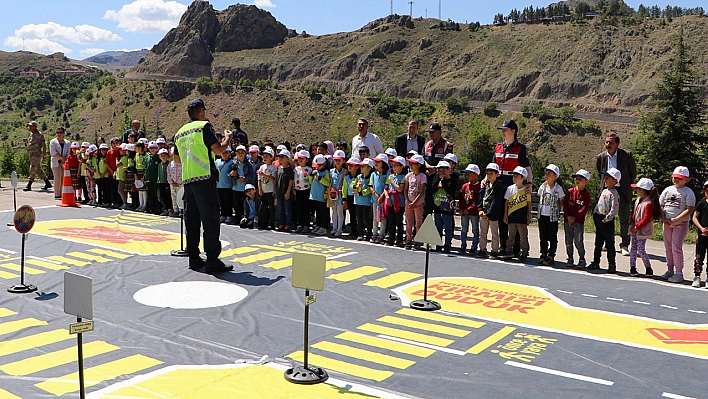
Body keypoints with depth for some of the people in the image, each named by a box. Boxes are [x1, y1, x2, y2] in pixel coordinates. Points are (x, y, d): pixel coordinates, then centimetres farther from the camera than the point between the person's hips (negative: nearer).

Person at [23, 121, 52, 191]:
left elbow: (44, 145, -12)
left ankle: (29, 186, -7)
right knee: (38, 170, 11)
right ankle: (48, 183, 18)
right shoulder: (31, 134, 17)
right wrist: (25, 141, 5)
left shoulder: (39, 134, -10)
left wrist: (44, 155, -15)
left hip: (36, 154, -9)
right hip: (32, 155, 9)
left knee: (32, 170, -9)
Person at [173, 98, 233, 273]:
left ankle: (194, 258, 14)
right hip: (204, 179, -7)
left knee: (191, 219, 10)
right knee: (210, 219, -7)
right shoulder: (204, 126, -4)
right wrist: (227, 138, 8)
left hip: (187, 180, 8)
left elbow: (177, 159, 24)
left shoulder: (180, 133, 18)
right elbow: (219, 149, -11)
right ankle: (212, 260, -9)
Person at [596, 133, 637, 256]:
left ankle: (624, 245, 4)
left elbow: (633, 173, 4)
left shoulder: (626, 156, -8)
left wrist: (626, 186, 4)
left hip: (622, 191, -3)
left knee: (624, 219, -2)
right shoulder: (601, 157, 2)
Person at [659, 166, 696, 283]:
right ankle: (670, 270, 22)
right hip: (667, 224, 6)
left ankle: (679, 273, -4)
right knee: (668, 247, 11)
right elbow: (660, 206, 12)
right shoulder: (668, 190, 10)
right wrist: (663, 219, -2)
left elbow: (689, 210, -13)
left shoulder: (688, 192, -5)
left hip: (681, 224, -6)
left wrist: (676, 220, -17)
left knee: (676, 247, -10)